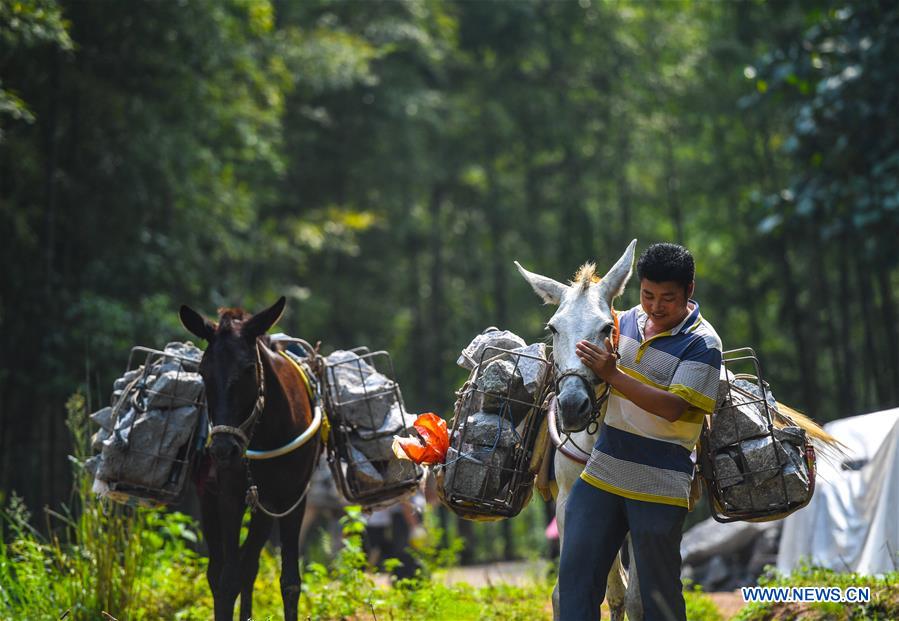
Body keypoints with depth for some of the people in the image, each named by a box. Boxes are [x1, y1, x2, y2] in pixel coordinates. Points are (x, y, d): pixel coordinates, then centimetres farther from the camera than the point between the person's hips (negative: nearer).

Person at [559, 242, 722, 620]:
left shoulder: (702, 343, -12)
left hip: (658, 487, -6)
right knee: (575, 575, 6)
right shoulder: (630, 320, 8)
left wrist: (612, 374, -28)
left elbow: (673, 407, -24)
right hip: (602, 473, 6)